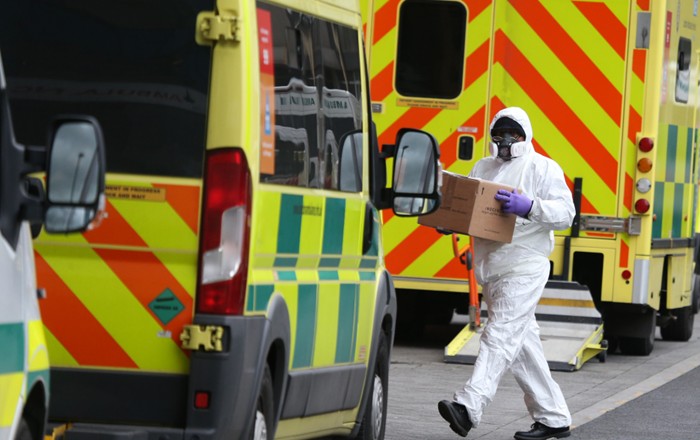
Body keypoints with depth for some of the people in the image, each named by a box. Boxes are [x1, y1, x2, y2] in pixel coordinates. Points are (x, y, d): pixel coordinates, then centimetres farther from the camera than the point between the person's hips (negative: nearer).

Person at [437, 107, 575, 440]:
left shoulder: (544, 169, -1)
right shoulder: (483, 168, 19)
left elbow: (565, 212, -11)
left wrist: (529, 206, -28)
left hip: (524, 269, -8)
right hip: (491, 269, 8)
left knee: (500, 336, -18)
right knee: (522, 344, 10)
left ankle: (468, 406, -33)